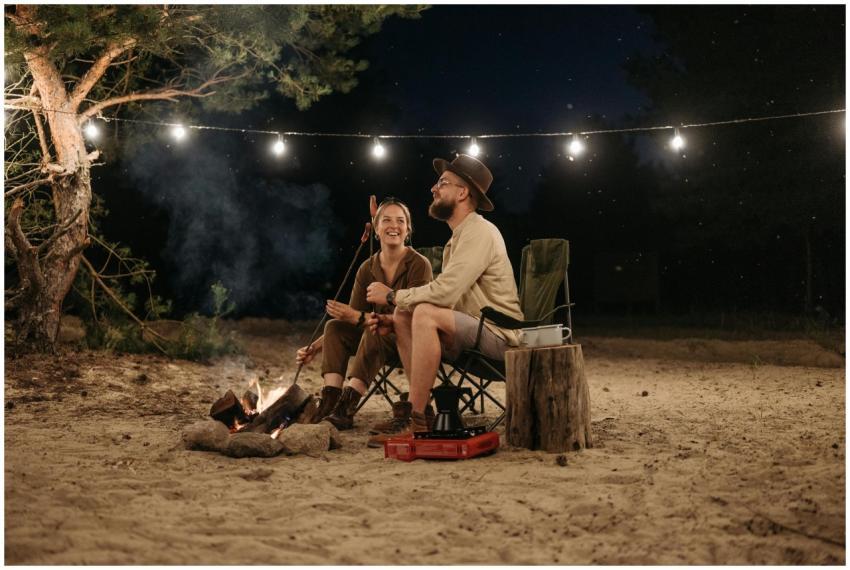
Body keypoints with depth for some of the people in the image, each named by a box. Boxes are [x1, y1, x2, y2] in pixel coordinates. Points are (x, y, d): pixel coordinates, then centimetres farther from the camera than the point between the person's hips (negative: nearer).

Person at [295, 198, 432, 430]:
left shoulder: (419, 265, -14)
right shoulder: (367, 269, 3)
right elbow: (351, 319, 4)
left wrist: (359, 318, -28)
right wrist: (316, 346, -9)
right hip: (378, 339, 6)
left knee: (375, 330, -34)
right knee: (334, 327, -15)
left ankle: (346, 409, -38)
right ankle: (329, 403, -29)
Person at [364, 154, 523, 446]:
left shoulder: (479, 232, -15)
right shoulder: (459, 237, 17)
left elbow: (443, 292, -26)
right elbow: (441, 299, 15)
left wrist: (392, 295, -11)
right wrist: (393, 320, 1)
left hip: (498, 336, -10)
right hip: (471, 332, 10)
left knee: (426, 314, -29)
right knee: (403, 315, 1)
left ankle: (416, 423, -24)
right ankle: (423, 408, -3)